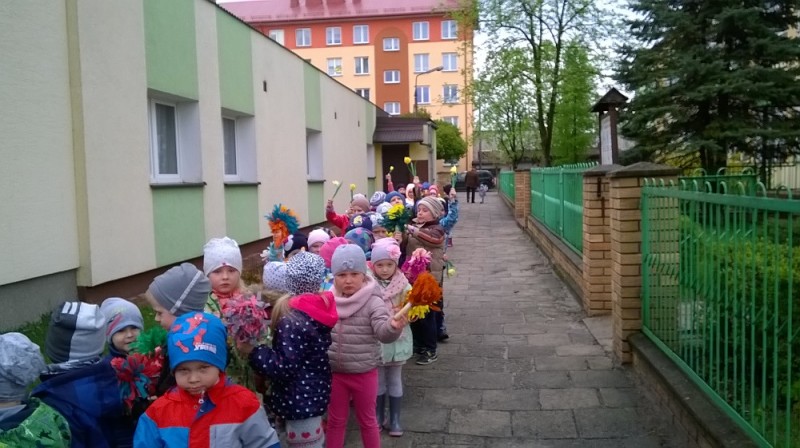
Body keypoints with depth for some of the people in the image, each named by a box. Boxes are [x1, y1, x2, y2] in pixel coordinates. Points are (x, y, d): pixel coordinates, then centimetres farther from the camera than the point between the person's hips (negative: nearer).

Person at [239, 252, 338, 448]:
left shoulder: (292, 320, -25)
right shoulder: (320, 308, -1)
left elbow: (284, 367, -26)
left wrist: (252, 350, -21)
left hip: (300, 400, -8)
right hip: (315, 391, 9)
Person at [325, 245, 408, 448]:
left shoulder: (372, 302, -15)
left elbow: (383, 332, -28)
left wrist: (393, 326, -48)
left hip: (364, 373, -3)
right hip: (333, 372, 3)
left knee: (367, 421, 17)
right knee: (336, 420, 20)